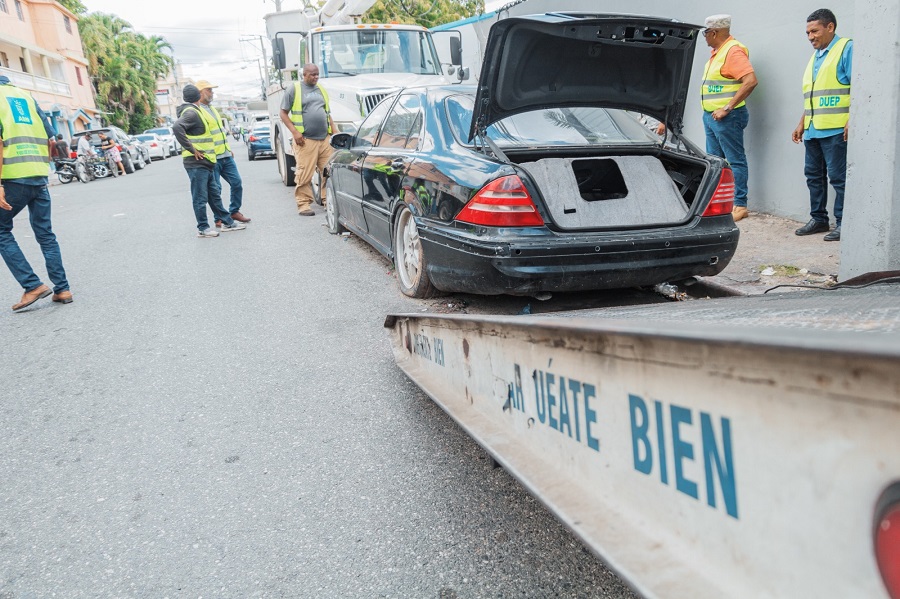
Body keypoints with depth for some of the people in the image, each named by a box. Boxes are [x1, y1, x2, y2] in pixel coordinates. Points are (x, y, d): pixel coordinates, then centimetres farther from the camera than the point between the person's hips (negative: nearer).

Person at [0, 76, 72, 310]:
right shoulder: (26, 97, 17)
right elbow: (51, 139, 14)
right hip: (39, 177, 5)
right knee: (45, 234, 12)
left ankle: (33, 286, 2)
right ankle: (62, 290, 12)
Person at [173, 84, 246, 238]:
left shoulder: (196, 111, 17)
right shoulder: (191, 113, -13)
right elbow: (177, 128, -29)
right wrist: (191, 149, -24)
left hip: (206, 162, 10)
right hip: (196, 163, -10)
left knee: (214, 195, 15)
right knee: (200, 197, -3)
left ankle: (227, 222, 22)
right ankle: (203, 228, 4)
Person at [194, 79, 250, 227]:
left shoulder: (212, 108, 20)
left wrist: (229, 149, 24)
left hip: (226, 155, 8)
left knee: (237, 183, 7)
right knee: (216, 189, -3)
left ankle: (234, 211, 21)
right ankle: (219, 219, 6)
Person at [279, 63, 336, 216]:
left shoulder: (321, 90, 19)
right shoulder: (294, 89, 3)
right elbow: (284, 113, 2)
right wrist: (294, 132, -10)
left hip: (325, 139, 5)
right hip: (306, 140, -5)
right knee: (304, 174, -8)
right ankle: (304, 204, -1)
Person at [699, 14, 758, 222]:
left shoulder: (733, 51, -14)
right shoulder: (717, 52, 15)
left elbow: (751, 81, -24)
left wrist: (728, 107, -24)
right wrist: (710, 112, 15)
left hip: (727, 117, -10)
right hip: (711, 116, 10)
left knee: (736, 161, -5)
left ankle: (740, 205, -2)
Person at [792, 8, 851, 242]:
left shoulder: (846, 48, -3)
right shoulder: (815, 56, 21)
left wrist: (851, 121, -20)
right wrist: (802, 124, 21)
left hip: (836, 130, -8)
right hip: (813, 130, 8)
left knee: (838, 177, -5)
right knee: (814, 176, 11)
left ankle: (842, 223, 0)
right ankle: (818, 219, 20)